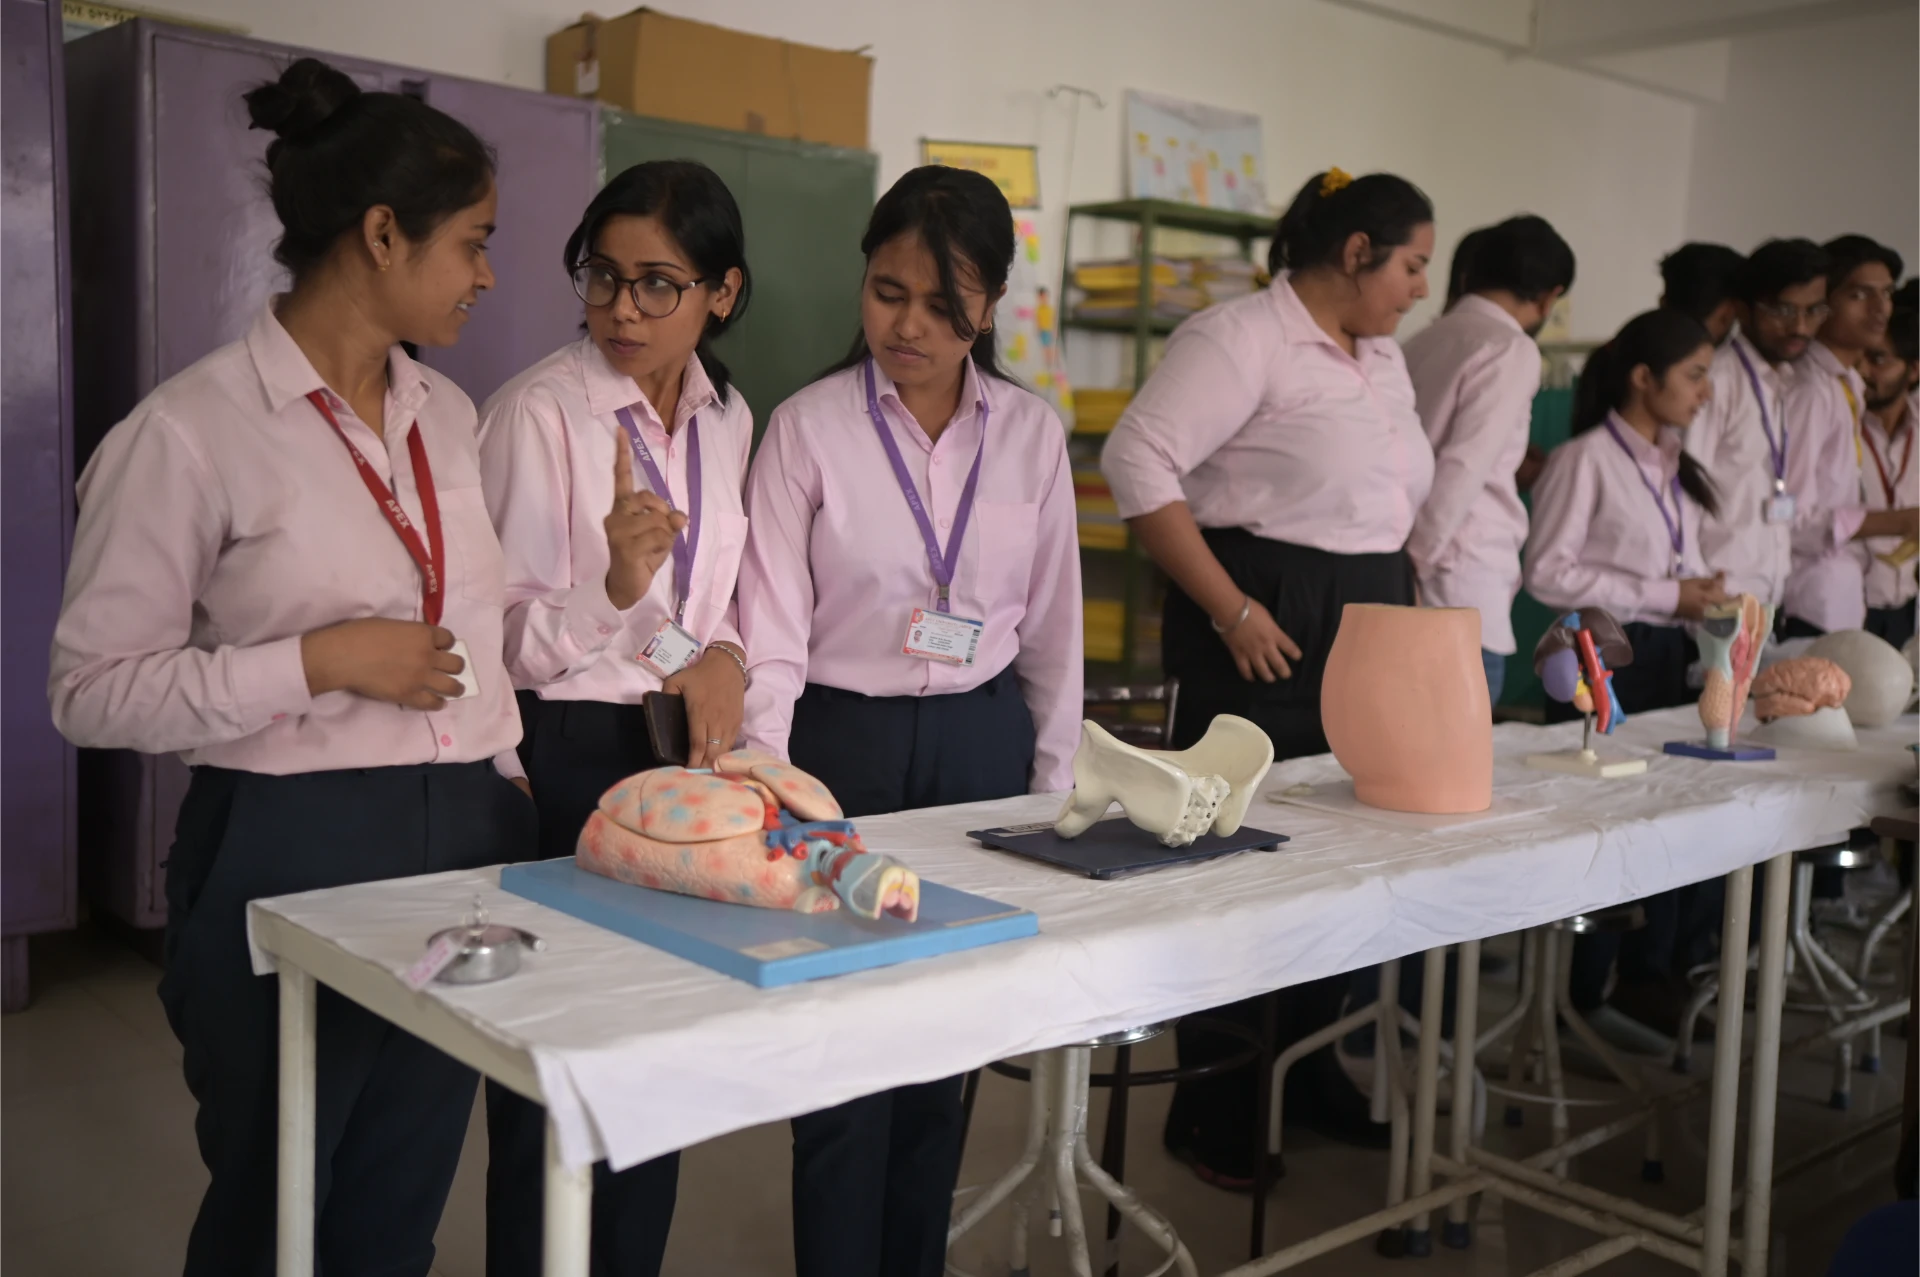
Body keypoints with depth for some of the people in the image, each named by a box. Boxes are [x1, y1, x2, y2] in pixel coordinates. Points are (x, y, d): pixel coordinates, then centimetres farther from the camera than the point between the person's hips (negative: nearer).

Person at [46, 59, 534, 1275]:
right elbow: (95, 688, -11)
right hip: (294, 857, -6)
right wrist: (322, 661, -19)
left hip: (465, 842, 6)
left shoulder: (449, 414, 9)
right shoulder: (194, 430, -12)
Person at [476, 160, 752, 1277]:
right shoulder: (540, 411, -12)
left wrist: (724, 654, -5)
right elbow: (513, 639, -14)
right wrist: (616, 589, -33)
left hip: (685, 752, 6)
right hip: (566, 757, -6)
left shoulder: (728, 418, 6)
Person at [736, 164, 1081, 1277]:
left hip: (982, 744, 3)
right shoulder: (809, 427, -5)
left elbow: (1052, 627, 8)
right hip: (845, 744, -2)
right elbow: (772, 632, -9)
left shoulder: (1032, 434, 3)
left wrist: (1053, 785, 10)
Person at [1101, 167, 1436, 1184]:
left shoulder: (1383, 357, 17)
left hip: (1368, 635, 9)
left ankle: (1309, 1074, 30)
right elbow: (1138, 461, -20)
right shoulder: (1241, 338, -11)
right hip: (1264, 635, -8)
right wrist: (1229, 609, -20)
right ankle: (1213, 1117, 13)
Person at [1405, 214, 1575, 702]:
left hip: (1407, 582, 8)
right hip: (1458, 589, -7)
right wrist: (1414, 562, -11)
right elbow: (1462, 470, -15)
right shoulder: (1512, 350, -6)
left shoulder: (1426, 340, 16)